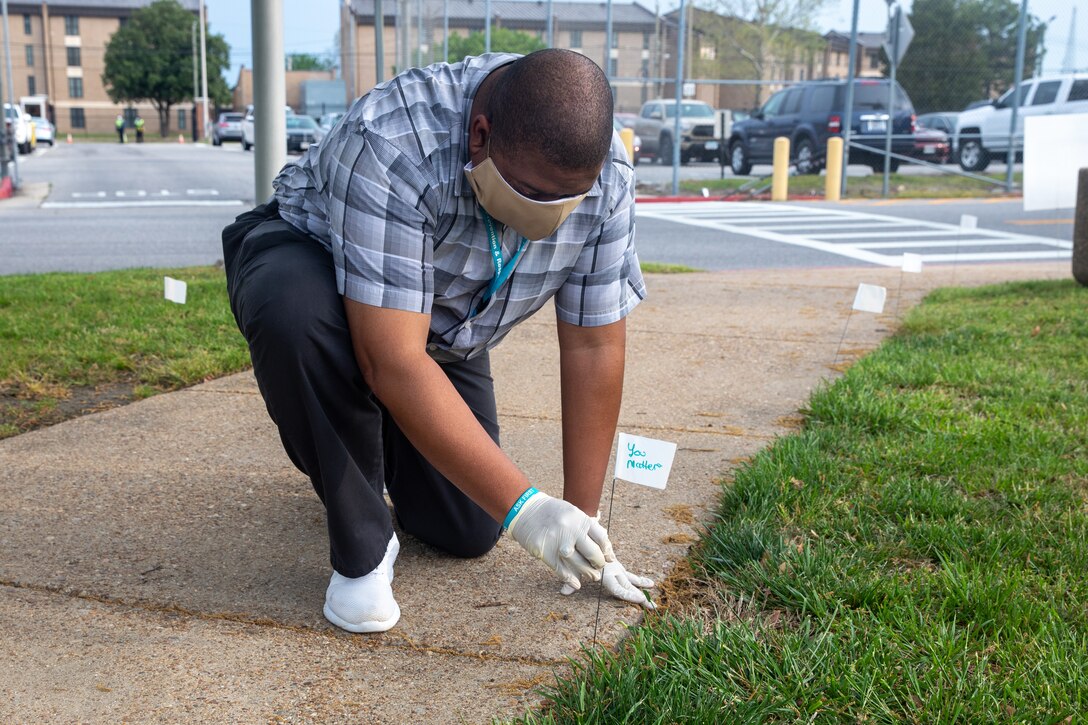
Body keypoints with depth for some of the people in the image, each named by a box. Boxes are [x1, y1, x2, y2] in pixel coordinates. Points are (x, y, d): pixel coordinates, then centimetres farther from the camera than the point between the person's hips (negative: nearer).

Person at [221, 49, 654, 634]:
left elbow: (592, 349, -17)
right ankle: (360, 543, -18)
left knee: (467, 533, -1)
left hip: (444, 331, 4)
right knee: (299, 318, -41)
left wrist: (583, 520, -16)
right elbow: (393, 361, -42)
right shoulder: (393, 146, -40)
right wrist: (521, 506, -42)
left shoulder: (605, 178, -23)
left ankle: (377, 442, 31)